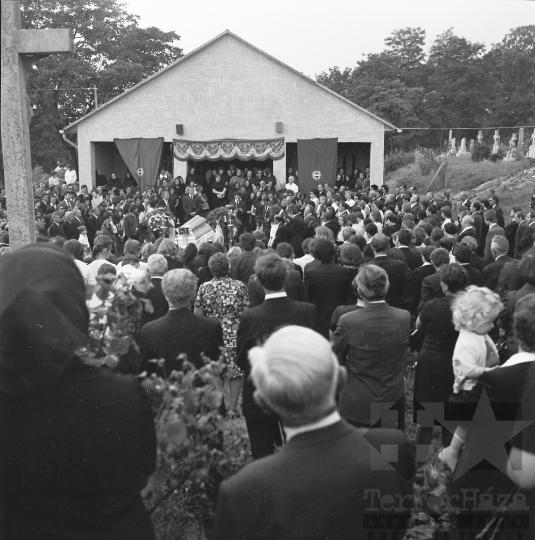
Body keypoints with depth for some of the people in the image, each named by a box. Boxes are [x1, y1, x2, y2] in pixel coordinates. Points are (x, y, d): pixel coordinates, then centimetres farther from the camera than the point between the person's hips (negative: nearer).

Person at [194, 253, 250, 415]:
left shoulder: (204, 288, -3)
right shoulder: (240, 286, -4)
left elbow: (197, 314, -1)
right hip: (235, 335, -1)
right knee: (236, 371, 10)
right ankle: (233, 406, 14)